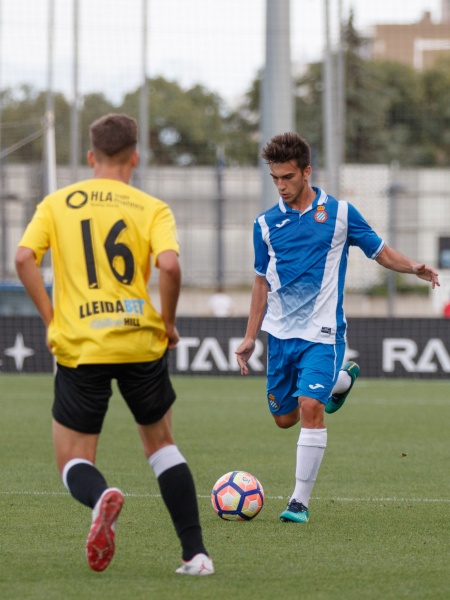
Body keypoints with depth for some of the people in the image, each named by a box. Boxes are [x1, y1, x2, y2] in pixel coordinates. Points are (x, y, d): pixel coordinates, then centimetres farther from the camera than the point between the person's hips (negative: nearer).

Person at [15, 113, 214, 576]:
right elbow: (169, 265, -15)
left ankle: (101, 497, -28)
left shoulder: (57, 204, 6)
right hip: (141, 342, 1)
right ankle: (195, 553, 14)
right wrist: (169, 322, 0)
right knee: (160, 443, 22)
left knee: (73, 462, 9)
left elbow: (23, 259, -7)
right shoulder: (151, 208, 2)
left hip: (79, 348, -1)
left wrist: (51, 319, 1)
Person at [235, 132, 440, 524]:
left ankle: (300, 501, -14)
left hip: (321, 331, -4)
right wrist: (250, 338, 14)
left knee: (311, 407, -20)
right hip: (280, 333, 4)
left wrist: (413, 267, -16)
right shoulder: (266, 223, 5)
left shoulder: (339, 213, -2)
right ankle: (341, 381, 40)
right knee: (284, 418, 11)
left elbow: (381, 252, 5)